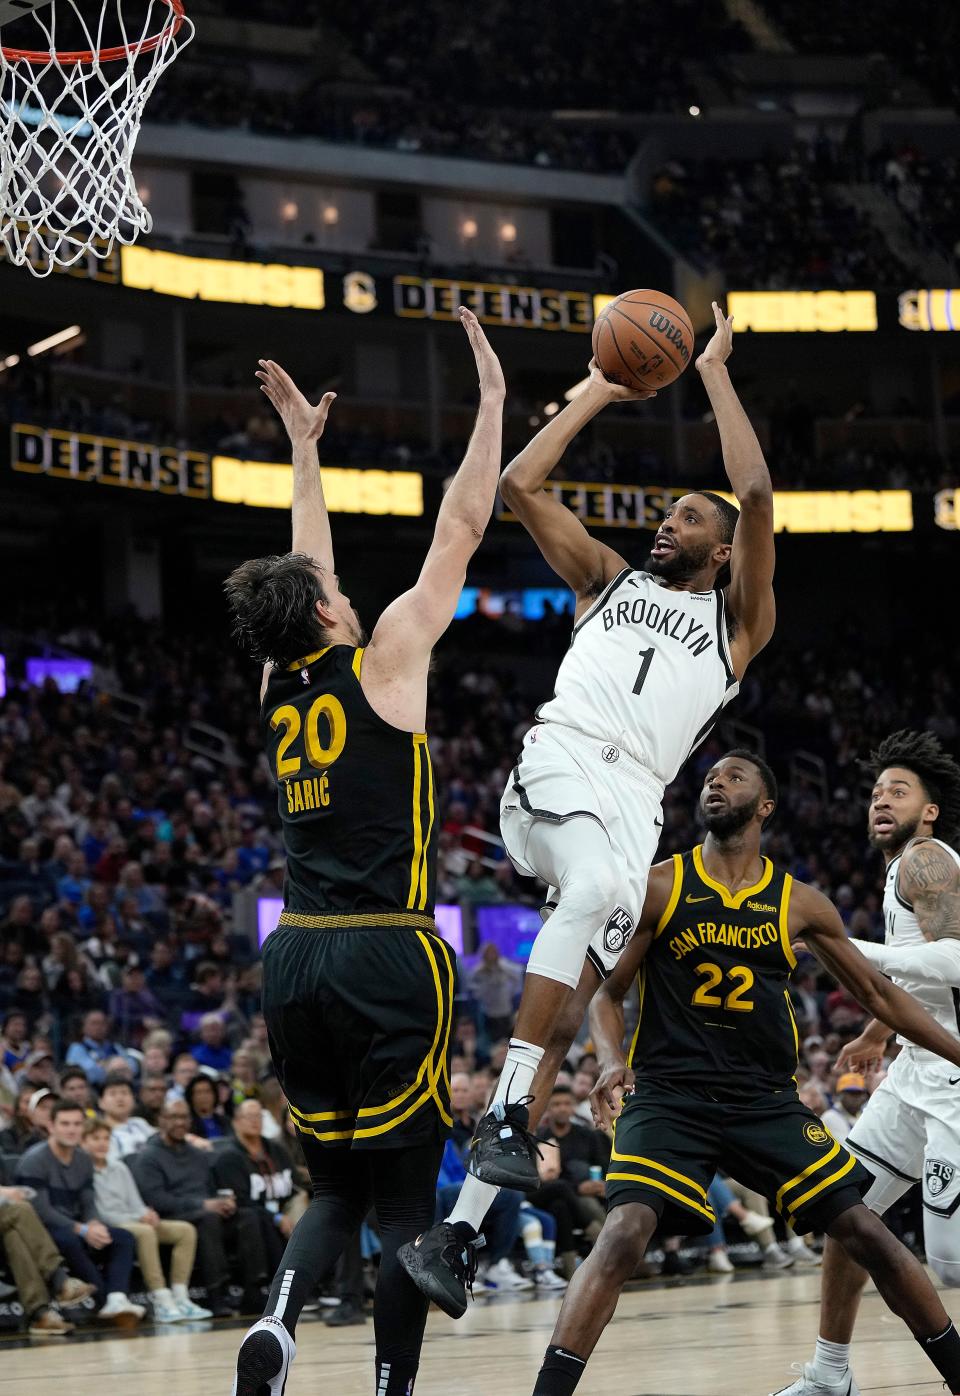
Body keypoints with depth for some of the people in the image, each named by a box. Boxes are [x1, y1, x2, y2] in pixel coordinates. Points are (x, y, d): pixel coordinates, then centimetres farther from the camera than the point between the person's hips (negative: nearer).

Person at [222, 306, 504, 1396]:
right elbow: (459, 529, 3)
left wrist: (304, 445, 38)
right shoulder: (381, 660, -2)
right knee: (406, 1193, 2)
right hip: (387, 954, -6)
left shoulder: (277, 688, 12)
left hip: (294, 958, 6)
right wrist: (492, 399, 11)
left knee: (337, 1185, 15)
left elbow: (304, 574, 29)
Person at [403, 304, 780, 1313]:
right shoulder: (610, 579, 29)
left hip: (635, 797, 0)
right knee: (594, 889, -35)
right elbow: (520, 485, 22)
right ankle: (509, 1117, -39)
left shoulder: (738, 617, 22)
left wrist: (714, 373, 15)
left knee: (574, 989, -10)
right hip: (559, 757, 0)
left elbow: (756, 494, 9)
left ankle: (457, 1232, -13)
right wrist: (598, 391, 26)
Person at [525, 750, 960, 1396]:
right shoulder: (660, 887, 0)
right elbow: (608, 994, 5)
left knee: (867, 1234, -2)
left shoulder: (799, 902, 4)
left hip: (767, 1100, 2)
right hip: (668, 1095, -2)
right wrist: (614, 1063, -16)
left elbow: (878, 992, 14)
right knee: (624, 1234, -24)